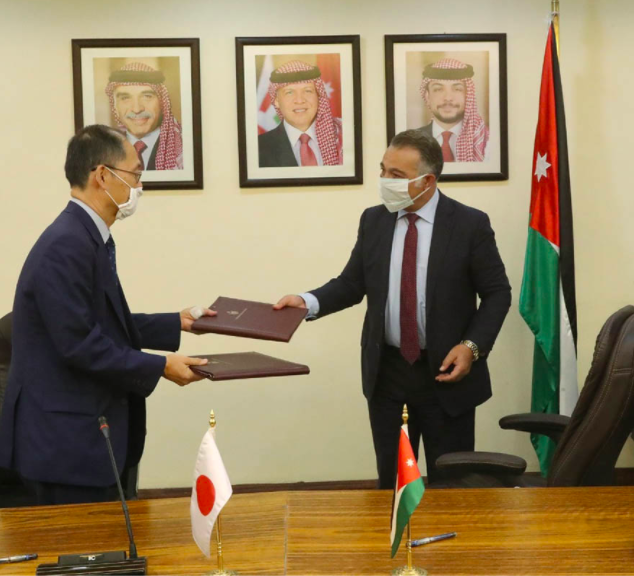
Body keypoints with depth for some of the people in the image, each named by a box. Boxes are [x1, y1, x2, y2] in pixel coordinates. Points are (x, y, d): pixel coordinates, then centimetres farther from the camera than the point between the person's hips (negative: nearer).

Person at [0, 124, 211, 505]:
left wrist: (177, 323, 17)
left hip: (86, 433, 10)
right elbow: (80, 344, -25)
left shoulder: (89, 238, 10)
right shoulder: (66, 245, -22)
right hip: (66, 440, -10)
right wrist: (161, 368, -17)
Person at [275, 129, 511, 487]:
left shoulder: (470, 224, -8)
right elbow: (352, 283, 5)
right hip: (386, 371, 3)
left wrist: (472, 346, -16)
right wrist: (308, 302, -13)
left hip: (446, 371, -3)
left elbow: (497, 293, -4)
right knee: (391, 480, 13)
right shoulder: (373, 221, 4)